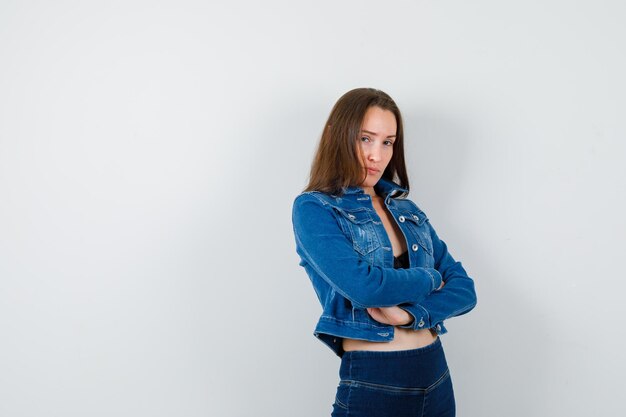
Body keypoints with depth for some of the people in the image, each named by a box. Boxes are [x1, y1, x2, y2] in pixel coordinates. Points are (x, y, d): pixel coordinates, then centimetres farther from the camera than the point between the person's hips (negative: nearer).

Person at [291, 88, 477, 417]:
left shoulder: (408, 211, 9)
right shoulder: (313, 209, -7)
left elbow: (464, 290, 2)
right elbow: (364, 285, -21)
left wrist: (411, 314, -16)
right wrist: (430, 279, -5)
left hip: (438, 378, 5)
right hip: (373, 385, -5)